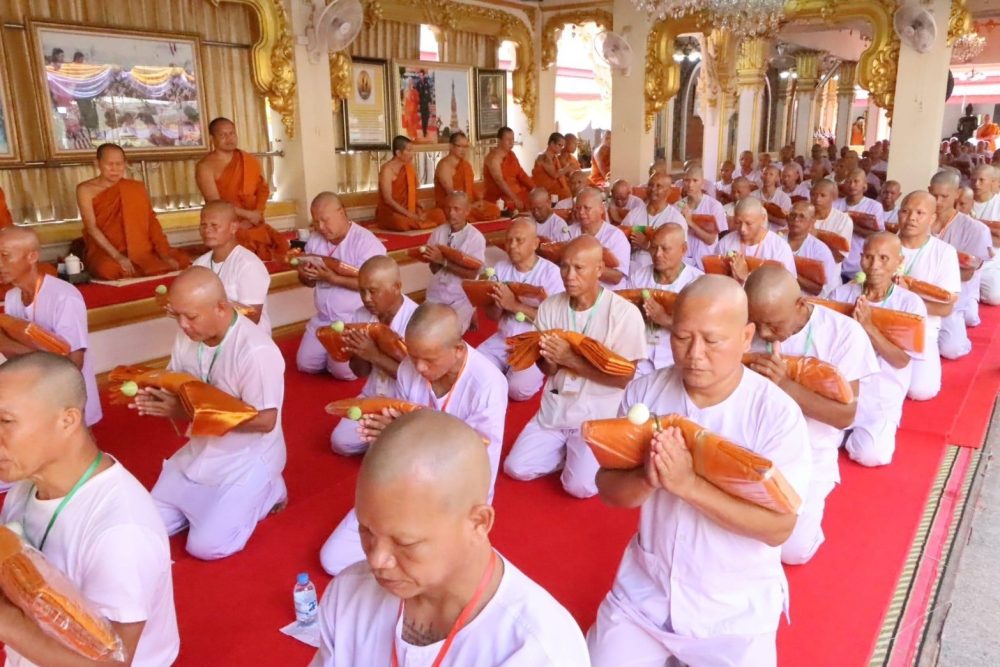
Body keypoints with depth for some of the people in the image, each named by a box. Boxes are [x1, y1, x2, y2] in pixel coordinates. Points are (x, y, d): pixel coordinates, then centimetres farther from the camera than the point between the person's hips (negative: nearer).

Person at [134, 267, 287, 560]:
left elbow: (264, 421, -28)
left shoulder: (256, 351, -29)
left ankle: (266, 491, 10)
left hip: (247, 458, -7)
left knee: (205, 545, -11)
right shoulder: (187, 336, -6)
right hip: (200, 451, 7)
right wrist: (154, 395, -19)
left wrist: (188, 411, -30)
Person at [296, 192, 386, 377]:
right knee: (305, 364, 4)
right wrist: (304, 274, -14)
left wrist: (333, 279, -28)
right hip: (323, 318, 7)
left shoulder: (366, 241, -17)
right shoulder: (314, 239, 5)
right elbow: (310, 282, 11)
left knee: (343, 370, -15)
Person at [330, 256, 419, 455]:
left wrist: (375, 355, -30)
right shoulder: (360, 316, -4)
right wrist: (356, 353, -20)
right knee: (341, 441, -5)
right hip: (372, 397, 6)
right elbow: (361, 372, 3)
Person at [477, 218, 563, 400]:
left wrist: (515, 305, -26)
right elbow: (491, 316, 6)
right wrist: (498, 303, -19)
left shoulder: (550, 271, -12)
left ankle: (536, 375, 9)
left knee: (517, 388, -25)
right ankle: (504, 372, 16)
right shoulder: (500, 267, 4)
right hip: (503, 339, 5)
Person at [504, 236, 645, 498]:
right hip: (555, 406, 5)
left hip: (599, 413, -4)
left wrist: (571, 360, -24)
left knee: (579, 486, -18)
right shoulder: (549, 307, -2)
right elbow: (547, 370, 3)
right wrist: (550, 359, -22)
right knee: (516, 468, -3)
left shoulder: (625, 314, -16)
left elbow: (623, 378, -16)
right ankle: (568, 450, 20)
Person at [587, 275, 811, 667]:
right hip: (645, 587, 3)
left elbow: (778, 527, -20)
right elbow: (608, 490, -5)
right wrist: (646, 478, -28)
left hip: (736, 607, -2)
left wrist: (689, 484, -33)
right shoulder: (644, 392, -9)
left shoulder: (777, 413, -18)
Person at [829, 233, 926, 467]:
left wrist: (868, 326, -23)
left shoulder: (910, 303, -5)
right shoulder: (841, 294, 1)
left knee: (871, 454, -25)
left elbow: (901, 361, -11)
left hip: (881, 396, -2)